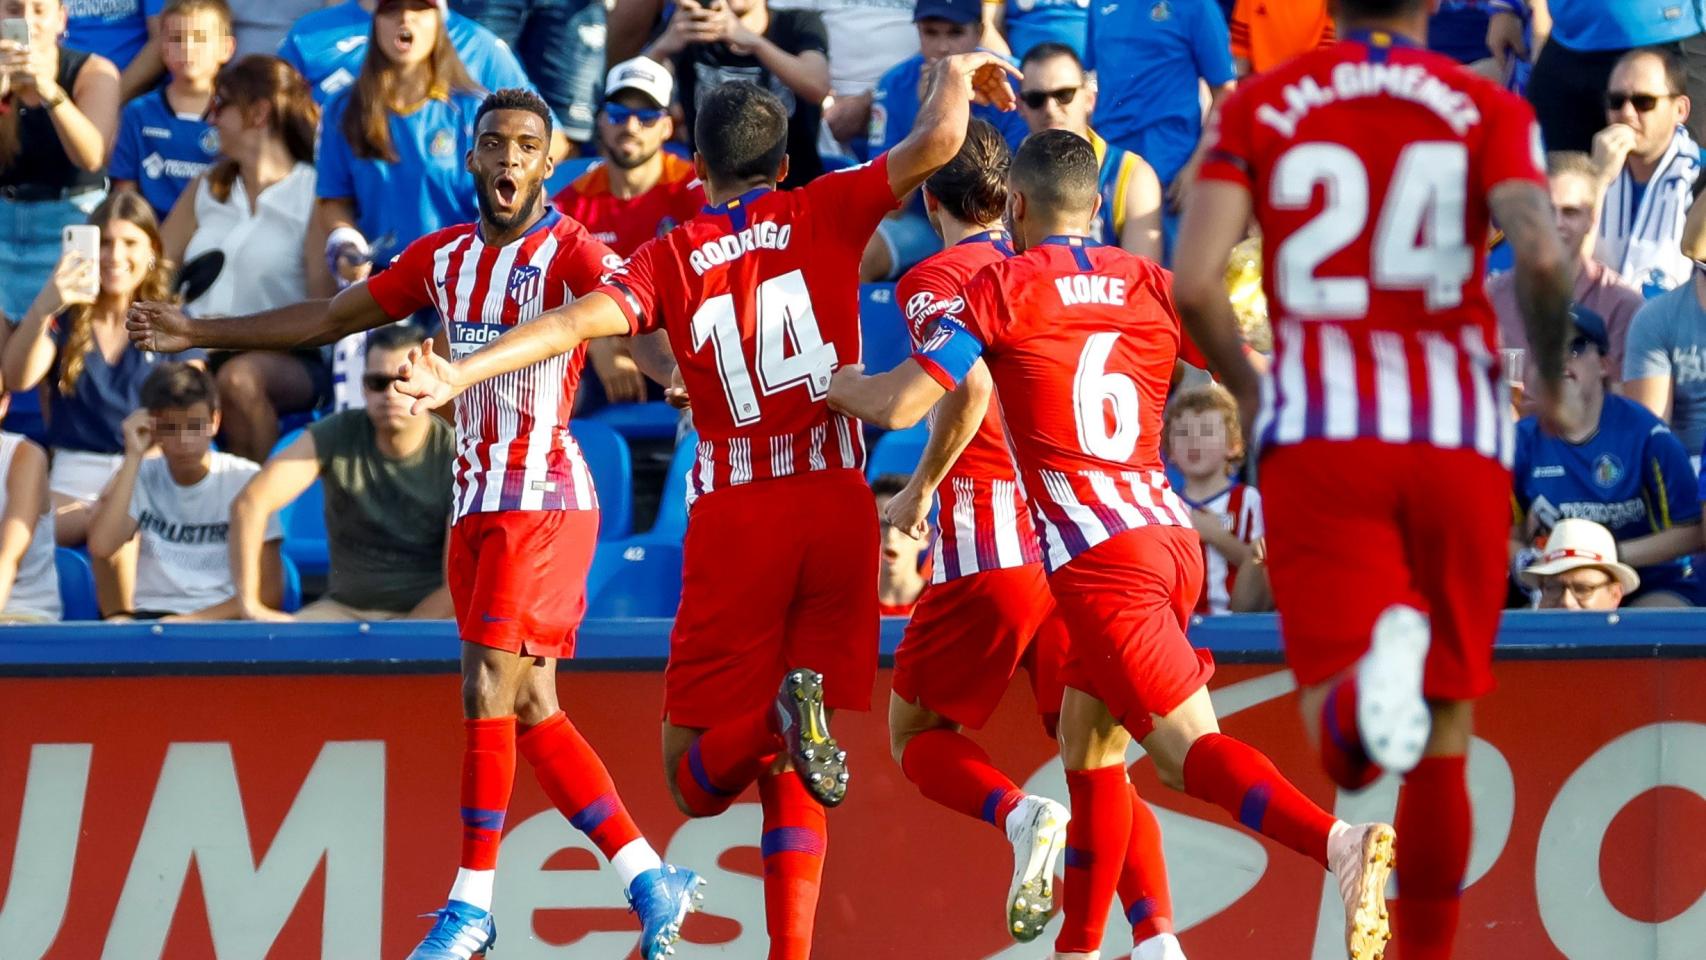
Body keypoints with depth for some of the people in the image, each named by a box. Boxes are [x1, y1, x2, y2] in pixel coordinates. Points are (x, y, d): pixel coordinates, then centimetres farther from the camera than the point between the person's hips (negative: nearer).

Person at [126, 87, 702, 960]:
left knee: (490, 686, -14)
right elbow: (333, 317, 21)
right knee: (530, 711, 4)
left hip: (543, 501, -7)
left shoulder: (569, 253, -9)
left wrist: (676, 371, -51)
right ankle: (651, 881, 10)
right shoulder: (444, 258, 12)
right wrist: (198, 333, 24)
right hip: (475, 504, 7)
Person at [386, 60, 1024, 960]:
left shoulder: (671, 257, 6)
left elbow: (575, 321, -10)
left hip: (733, 515, -1)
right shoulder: (822, 213, 6)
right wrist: (955, 73, 19)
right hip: (835, 505, 1)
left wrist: (463, 372, -16)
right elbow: (935, 142, -1)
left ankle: (779, 718, -30)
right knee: (787, 777, 10)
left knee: (694, 780, 2)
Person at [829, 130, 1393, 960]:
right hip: (1170, 537, 7)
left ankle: (1336, 840, -39)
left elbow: (899, 405, -3)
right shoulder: (1149, 286, 14)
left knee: (1187, 749, -16)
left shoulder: (1004, 287, 0)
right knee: (1088, 747, 20)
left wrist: (828, 382, 16)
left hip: (1098, 555, -7)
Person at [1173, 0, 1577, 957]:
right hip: (1459, 439, 0)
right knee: (1443, 739, 14)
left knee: (1345, 752, -9)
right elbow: (1543, 257, -12)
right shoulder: (1488, 110, 6)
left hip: (1320, 442, 0)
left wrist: (1245, 389, 17)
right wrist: (1551, 377, 6)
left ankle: (1377, 665, -43)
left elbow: (1194, 282, -1)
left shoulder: (1261, 106, 9)